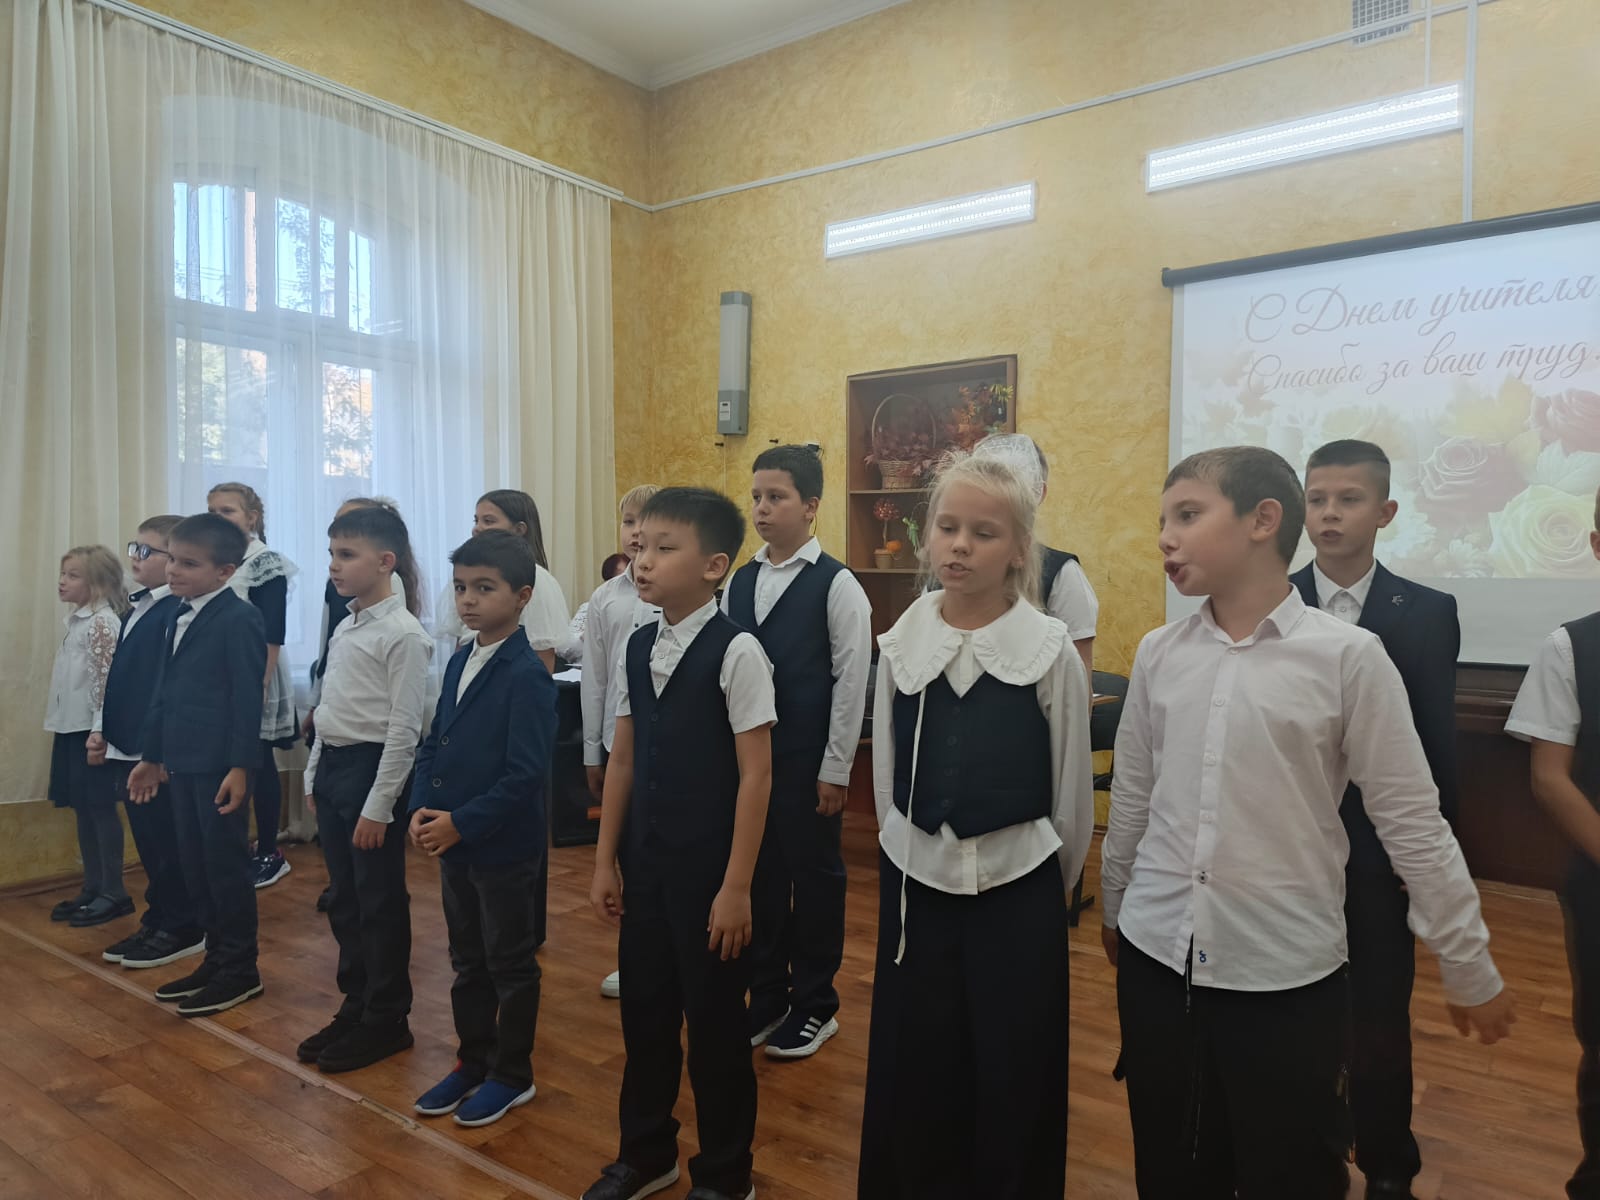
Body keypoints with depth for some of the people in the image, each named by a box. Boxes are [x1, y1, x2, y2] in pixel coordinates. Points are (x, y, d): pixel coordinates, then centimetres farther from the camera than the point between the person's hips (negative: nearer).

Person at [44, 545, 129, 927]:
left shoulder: (102, 622, -13)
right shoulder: (77, 620, 15)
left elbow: (107, 680, -19)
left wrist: (99, 733, -21)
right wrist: (70, 728, 19)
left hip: (90, 730, -9)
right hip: (70, 728, 9)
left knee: (101, 807, -3)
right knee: (82, 809, 13)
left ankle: (114, 892, 5)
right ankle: (92, 888, 22)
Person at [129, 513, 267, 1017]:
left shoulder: (239, 618, -14)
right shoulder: (180, 616, 13)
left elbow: (247, 697, -17)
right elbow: (165, 691, 18)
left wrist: (241, 766, -19)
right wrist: (151, 755, 19)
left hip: (220, 764, -9)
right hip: (184, 761, 9)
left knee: (226, 864, 1)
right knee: (194, 862, 15)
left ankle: (240, 970, 13)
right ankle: (217, 957, 28)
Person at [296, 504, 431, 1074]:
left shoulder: (404, 634, -15)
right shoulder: (345, 627, 11)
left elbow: (404, 727, -17)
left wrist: (378, 806, -17)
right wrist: (314, 775, 15)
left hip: (372, 767, -8)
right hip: (331, 766, 8)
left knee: (380, 903, 4)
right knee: (343, 899, 16)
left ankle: (387, 1019, 20)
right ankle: (356, 1006, 31)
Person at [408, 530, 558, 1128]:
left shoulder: (527, 675, -19)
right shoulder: (459, 663, 6)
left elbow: (525, 773, -22)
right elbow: (434, 745, 9)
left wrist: (461, 824, -21)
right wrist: (422, 809, -4)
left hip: (505, 846, -7)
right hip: (453, 841, 8)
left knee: (510, 963, 10)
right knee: (468, 960, 21)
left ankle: (512, 1074, 27)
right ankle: (473, 1061, 38)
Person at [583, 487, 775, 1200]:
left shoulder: (736, 652, -16)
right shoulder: (637, 647, 3)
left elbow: (755, 776, -15)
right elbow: (623, 761, 7)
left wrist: (736, 886, -14)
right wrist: (605, 862, 9)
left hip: (707, 867, -6)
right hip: (644, 861, 6)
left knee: (715, 1021, 10)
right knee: (643, 1008, 19)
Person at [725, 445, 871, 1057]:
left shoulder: (836, 585, -9)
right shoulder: (739, 582, 7)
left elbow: (852, 682, -10)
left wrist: (835, 770, -10)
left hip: (808, 763, -5)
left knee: (815, 876, 9)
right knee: (759, 874, 15)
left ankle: (815, 1006, 28)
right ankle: (766, 996, 33)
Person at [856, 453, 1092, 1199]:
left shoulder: (1051, 648, -10)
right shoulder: (900, 643, -2)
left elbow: (1072, 790, -1)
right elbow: (885, 776, 7)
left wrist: (1050, 884, 7)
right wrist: (912, 853, 11)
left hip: (1017, 891, -2)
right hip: (914, 882, 3)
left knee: (1015, 1083, 10)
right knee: (914, 1076, 12)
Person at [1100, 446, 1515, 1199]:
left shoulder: (1348, 656, -10)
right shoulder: (1158, 654, 0)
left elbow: (1410, 819, -5)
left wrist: (1468, 965, 2)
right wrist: (1114, 908, 19)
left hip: (1285, 972, -3)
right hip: (1155, 955, 4)